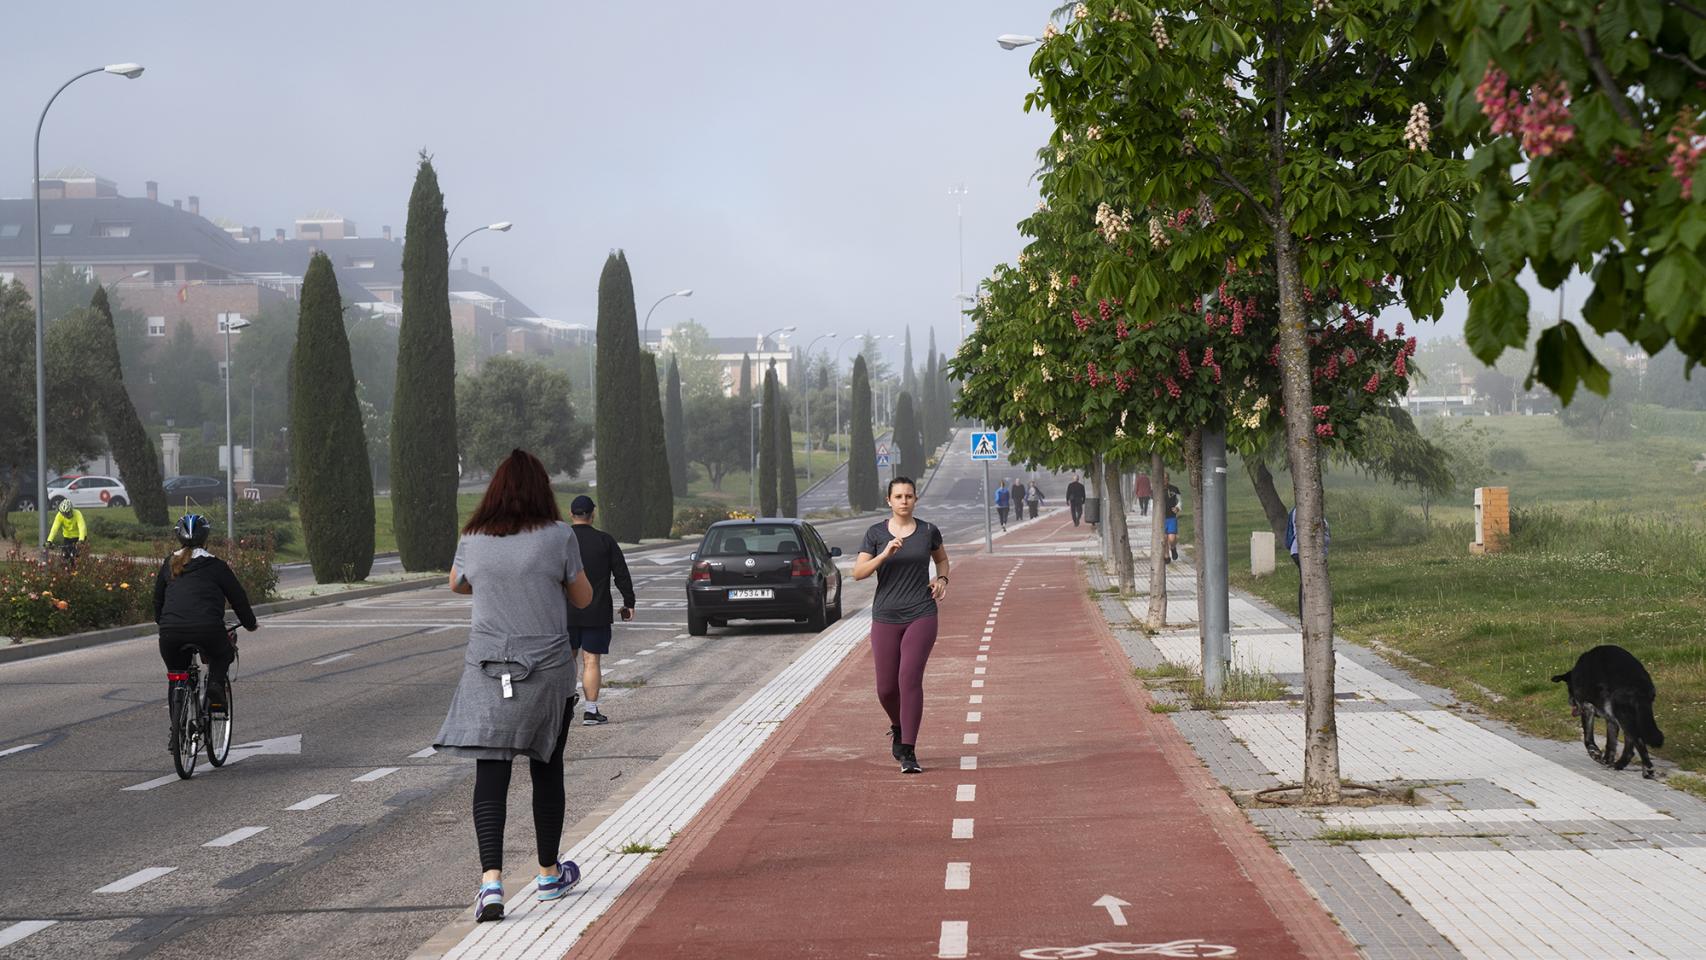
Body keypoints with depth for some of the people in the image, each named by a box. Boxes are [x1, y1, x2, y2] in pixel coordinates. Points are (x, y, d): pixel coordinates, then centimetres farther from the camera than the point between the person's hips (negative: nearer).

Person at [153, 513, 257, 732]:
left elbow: (158, 600, 27)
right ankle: (216, 687, 2)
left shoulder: (169, 565, 19)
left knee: (176, 676, 23)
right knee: (223, 656, 29)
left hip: (171, 633, 2)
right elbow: (238, 597, 17)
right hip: (208, 630, -2)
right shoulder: (216, 566, 10)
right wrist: (250, 624, 32)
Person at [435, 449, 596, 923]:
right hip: (548, 671, -1)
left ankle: (491, 880, -18)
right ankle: (549, 874, 27)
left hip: (487, 671, 1)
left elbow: (457, 584, 21)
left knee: (490, 776, -3)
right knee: (546, 770, 14)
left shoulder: (473, 539, 1)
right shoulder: (558, 536, -7)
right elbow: (583, 598, 5)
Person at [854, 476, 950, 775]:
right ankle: (897, 728, 36)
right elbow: (858, 572, -5)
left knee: (910, 678, -14)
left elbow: (941, 558, 24)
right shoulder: (876, 533, 2)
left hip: (921, 615, -1)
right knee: (886, 688, 2)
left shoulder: (928, 531, 5)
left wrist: (942, 579, 4)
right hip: (886, 616, 1)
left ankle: (908, 752, -11)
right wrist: (884, 554, -19)